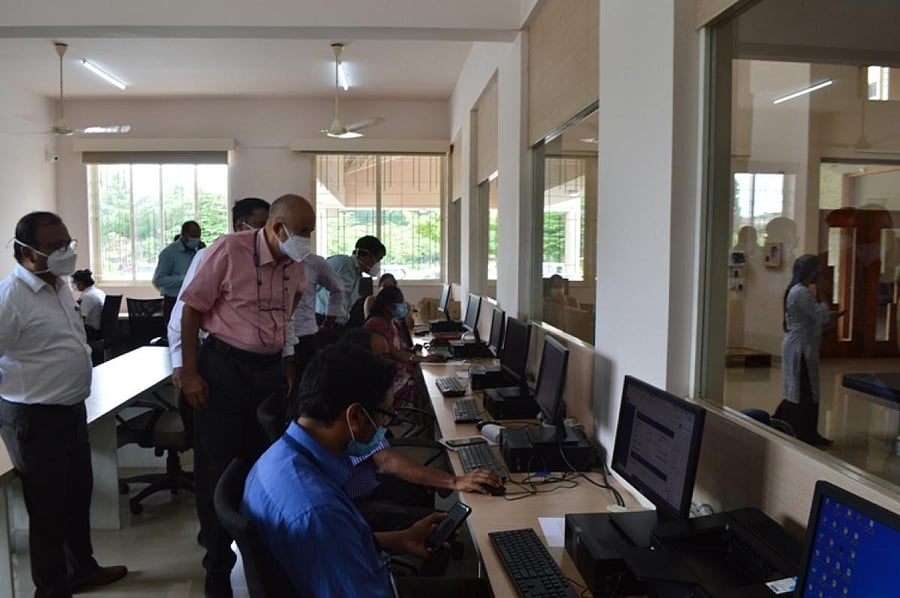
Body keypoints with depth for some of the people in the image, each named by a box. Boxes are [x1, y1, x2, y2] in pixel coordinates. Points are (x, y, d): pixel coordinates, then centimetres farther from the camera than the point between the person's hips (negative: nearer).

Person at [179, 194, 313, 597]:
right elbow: (191, 309, -10)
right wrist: (189, 373, -11)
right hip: (224, 367, -5)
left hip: (271, 369, 5)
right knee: (217, 470, 6)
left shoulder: (294, 264, 2)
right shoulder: (229, 251, -16)